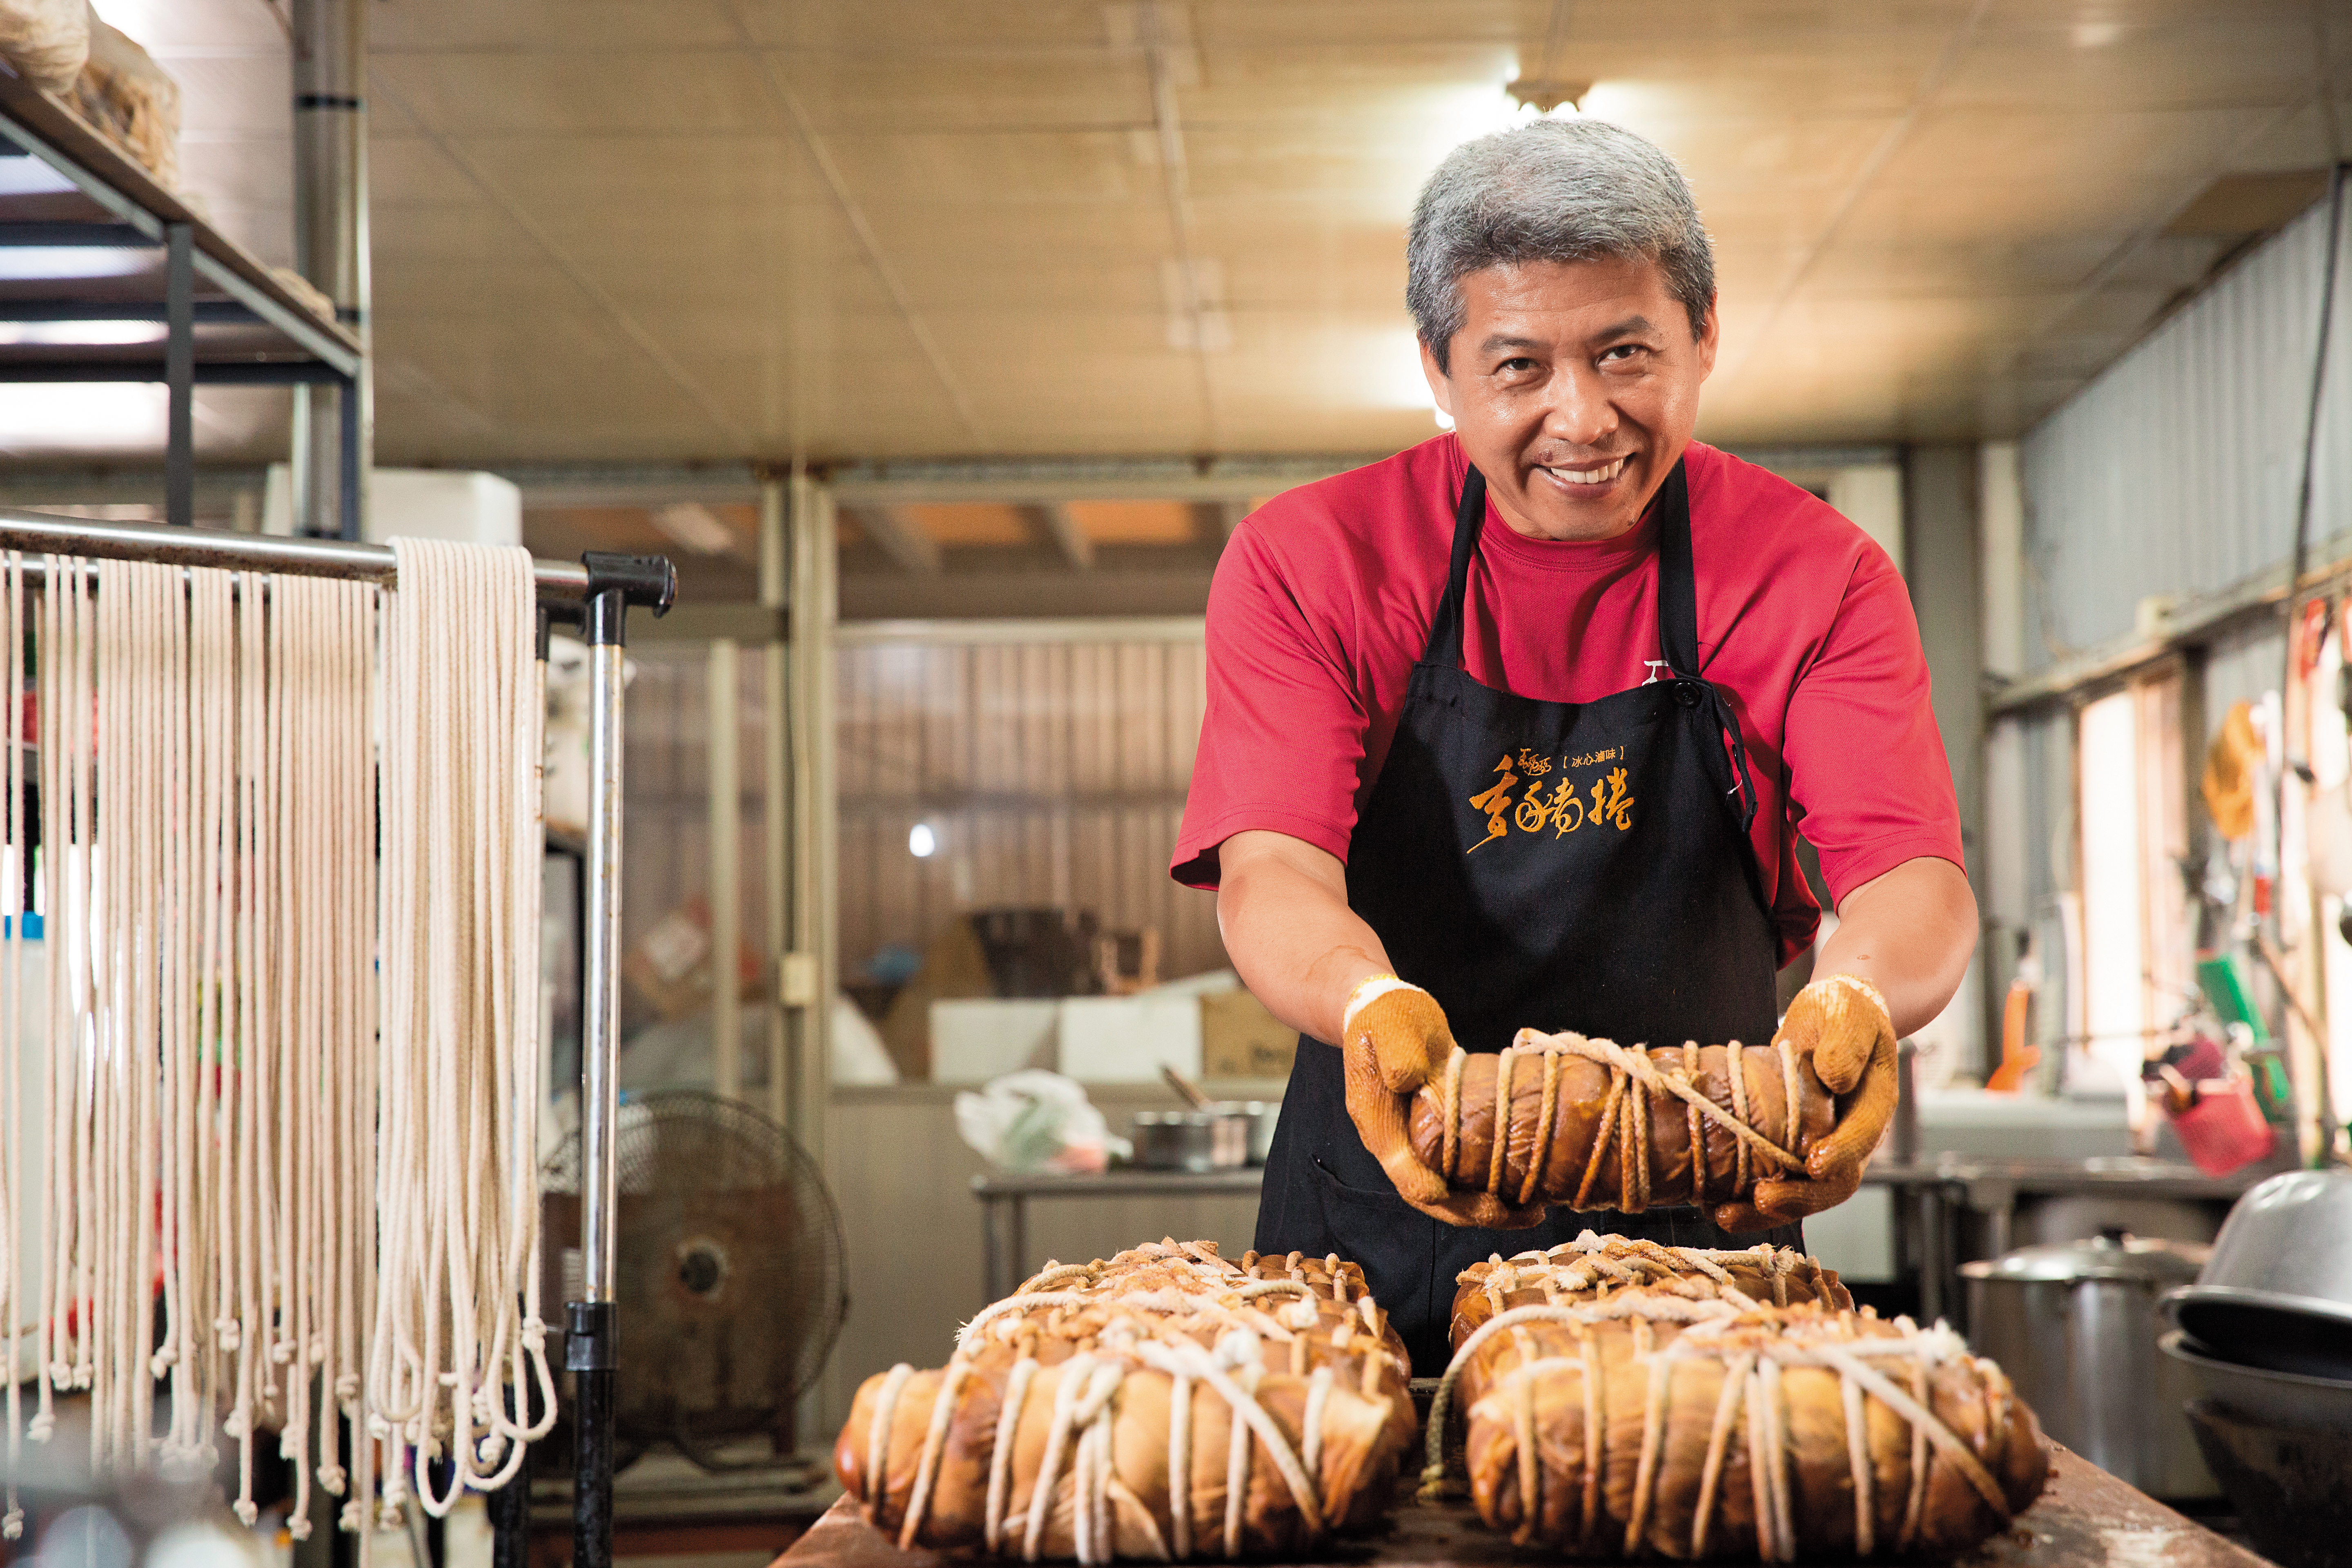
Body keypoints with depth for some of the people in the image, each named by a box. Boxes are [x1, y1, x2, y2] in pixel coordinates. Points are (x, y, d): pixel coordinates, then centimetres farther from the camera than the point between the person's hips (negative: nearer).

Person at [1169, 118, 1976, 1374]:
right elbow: (1272, 871, -11)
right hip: (1386, 1233, 0)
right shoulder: (1307, 560, 0)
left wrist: (1857, 995, -34)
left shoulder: (1816, 573, 2)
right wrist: (1369, 1001, -35)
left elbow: (1914, 873, -9)